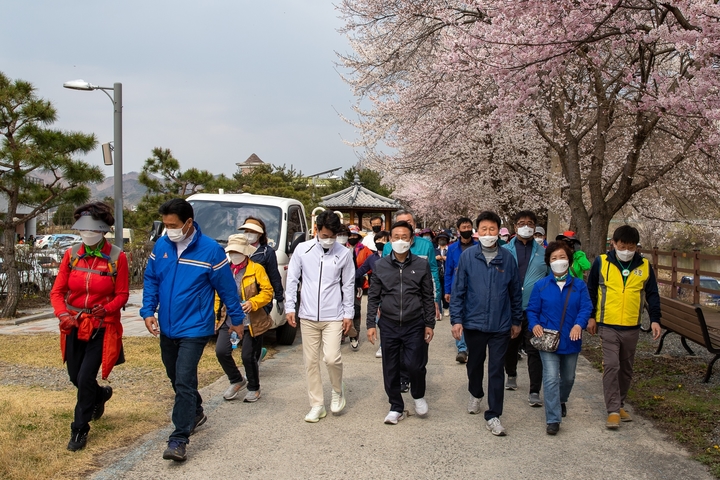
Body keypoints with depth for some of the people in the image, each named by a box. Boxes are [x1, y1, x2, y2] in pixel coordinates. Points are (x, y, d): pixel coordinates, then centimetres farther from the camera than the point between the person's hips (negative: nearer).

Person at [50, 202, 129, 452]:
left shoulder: (117, 257, -10)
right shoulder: (71, 255, 0)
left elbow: (122, 295, -5)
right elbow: (57, 291, 0)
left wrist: (106, 309, -23)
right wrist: (63, 314, -18)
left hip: (102, 326, -4)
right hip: (74, 325, 4)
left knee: (86, 377, -8)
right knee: (75, 377, 15)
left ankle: (79, 430, 12)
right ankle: (101, 394, 48)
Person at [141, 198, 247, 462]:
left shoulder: (210, 250, -14)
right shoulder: (161, 245, -1)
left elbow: (227, 288, -6)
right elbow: (151, 280, 9)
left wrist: (237, 319, 2)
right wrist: (148, 312, -3)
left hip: (194, 328, -6)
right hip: (166, 328, 6)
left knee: (184, 382, -11)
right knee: (176, 378, 20)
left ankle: (179, 440, -4)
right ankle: (195, 413, 43)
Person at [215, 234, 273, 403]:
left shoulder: (256, 269, -4)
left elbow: (267, 292, -7)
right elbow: (218, 295, 15)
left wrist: (252, 303, -22)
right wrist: (216, 316, 9)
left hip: (251, 322, -4)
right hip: (228, 321, 4)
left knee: (248, 357, 2)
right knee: (221, 351, -8)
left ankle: (253, 388, 26)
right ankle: (236, 380, 18)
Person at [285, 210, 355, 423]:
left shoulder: (344, 253, -3)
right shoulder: (302, 249, -2)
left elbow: (348, 285, 3)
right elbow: (292, 279, 3)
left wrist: (349, 313, 1)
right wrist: (289, 307, -2)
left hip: (333, 316, -2)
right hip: (308, 316, 2)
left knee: (332, 358, -13)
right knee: (311, 362, 6)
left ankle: (338, 390, 17)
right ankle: (317, 405, 19)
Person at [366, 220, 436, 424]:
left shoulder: (422, 265, 0)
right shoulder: (380, 265, 2)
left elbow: (428, 297, 5)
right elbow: (373, 297, 5)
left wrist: (429, 324, 3)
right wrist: (371, 324, 0)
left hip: (414, 325, -1)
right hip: (389, 325, 2)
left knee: (415, 365, -7)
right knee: (390, 368, 7)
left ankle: (418, 396, 24)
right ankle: (396, 407, 25)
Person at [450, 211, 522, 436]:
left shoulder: (507, 258, -3)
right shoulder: (468, 256, -6)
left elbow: (515, 292, 6)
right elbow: (458, 290, -3)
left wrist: (517, 321, 10)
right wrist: (456, 320, -8)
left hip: (500, 325, 0)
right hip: (473, 322, 0)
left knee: (496, 370, 1)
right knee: (475, 363, 19)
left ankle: (493, 416, 10)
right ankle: (476, 395, 46)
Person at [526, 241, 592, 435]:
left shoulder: (579, 285, 1)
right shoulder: (541, 285, -1)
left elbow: (586, 308, -9)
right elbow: (532, 310, 2)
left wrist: (579, 324, -27)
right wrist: (534, 325, -18)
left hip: (570, 341, 2)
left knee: (568, 377, 20)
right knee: (551, 379, -11)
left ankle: (561, 401, 49)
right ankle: (553, 419, -6)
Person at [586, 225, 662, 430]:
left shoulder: (644, 266, 2)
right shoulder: (601, 262, -5)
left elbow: (652, 294, 8)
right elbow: (590, 290, 4)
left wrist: (655, 319, -1)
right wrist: (590, 317, 3)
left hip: (632, 327, 3)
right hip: (608, 325, -3)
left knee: (626, 368, 13)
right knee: (611, 366, -11)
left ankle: (620, 404, 28)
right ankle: (613, 410, -6)